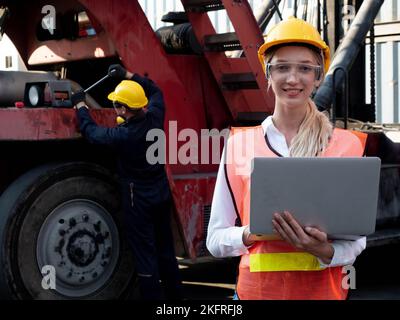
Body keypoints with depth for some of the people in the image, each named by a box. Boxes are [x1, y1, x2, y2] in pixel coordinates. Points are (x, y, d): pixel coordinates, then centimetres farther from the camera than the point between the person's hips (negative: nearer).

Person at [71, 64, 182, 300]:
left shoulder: (123, 135, -23)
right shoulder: (154, 117, -8)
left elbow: (91, 132, -5)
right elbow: (155, 91, 13)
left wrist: (80, 105, 9)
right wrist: (127, 75, 11)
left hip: (139, 198, -7)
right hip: (162, 192, 7)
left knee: (145, 254, 1)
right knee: (165, 248, 17)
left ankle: (154, 296, 5)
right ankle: (174, 294, 27)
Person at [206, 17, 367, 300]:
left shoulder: (347, 146, -3)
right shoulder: (239, 143, -3)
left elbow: (355, 239, -1)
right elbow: (216, 239, 0)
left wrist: (324, 250, -21)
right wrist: (254, 232, -19)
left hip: (323, 289, 0)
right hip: (257, 288, 0)